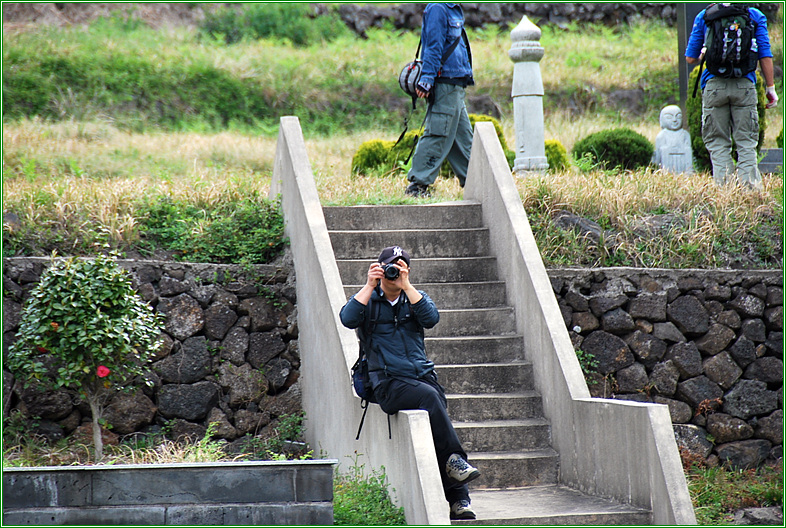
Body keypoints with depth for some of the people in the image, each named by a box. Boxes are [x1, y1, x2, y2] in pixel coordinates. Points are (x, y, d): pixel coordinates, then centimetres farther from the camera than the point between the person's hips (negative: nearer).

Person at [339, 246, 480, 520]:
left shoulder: (415, 297, 18)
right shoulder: (368, 299, 12)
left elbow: (431, 318, -4)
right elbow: (348, 319, -9)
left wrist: (406, 285, -8)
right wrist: (370, 285, -9)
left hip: (423, 375, 3)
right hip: (388, 382, -3)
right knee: (429, 396, -33)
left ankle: (459, 499, -23)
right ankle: (455, 459, -30)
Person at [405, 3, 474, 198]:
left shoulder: (453, 10, 18)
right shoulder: (437, 9, -11)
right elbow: (433, 48, -18)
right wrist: (427, 80, -22)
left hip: (455, 88, 10)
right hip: (444, 85, -10)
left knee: (463, 138, 14)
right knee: (438, 136, -10)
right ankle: (417, 184, -8)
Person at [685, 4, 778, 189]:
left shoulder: (703, 16, 9)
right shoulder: (755, 16, 9)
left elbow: (690, 58, 11)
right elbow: (765, 55, 3)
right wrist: (770, 87, 8)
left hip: (714, 84, 0)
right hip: (744, 85, 0)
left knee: (718, 142, 7)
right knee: (746, 142, 5)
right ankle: (751, 188, -3)